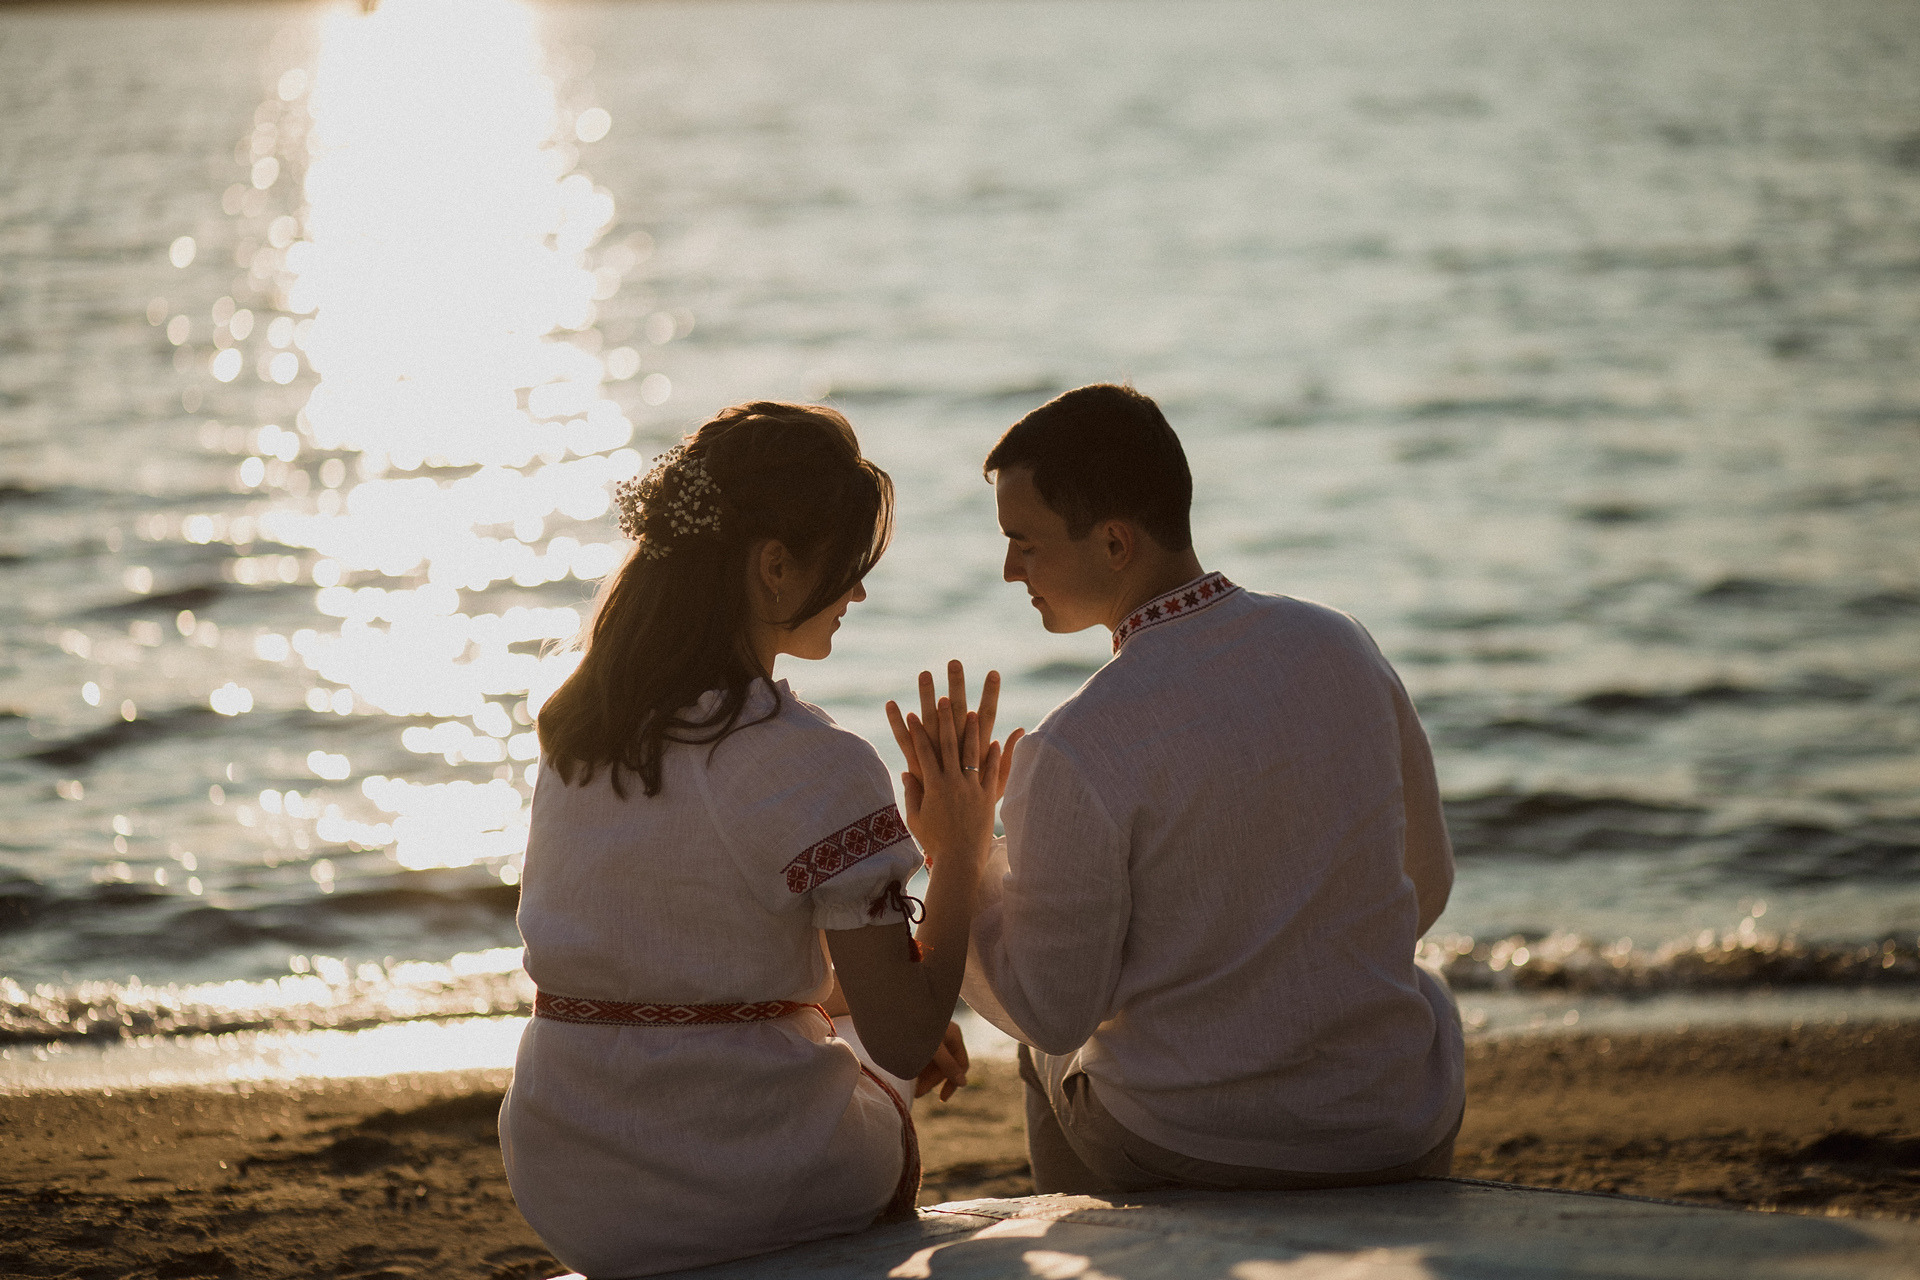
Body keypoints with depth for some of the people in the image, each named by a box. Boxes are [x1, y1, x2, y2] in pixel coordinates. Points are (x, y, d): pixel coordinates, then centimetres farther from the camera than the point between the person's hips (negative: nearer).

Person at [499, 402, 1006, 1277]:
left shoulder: (576, 726, 3)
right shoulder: (813, 765, -19)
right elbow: (903, 1043, -17)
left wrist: (841, 998, 18)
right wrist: (961, 853, -6)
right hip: (747, 1191, -5)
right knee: (887, 1123, 31)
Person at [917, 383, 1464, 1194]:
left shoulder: (1072, 757, -23)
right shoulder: (1340, 649, -6)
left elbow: (1051, 1009, -12)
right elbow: (1423, 883, 7)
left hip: (1177, 1151, -3)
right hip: (1398, 1136, 3)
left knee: (1049, 1054, 32)